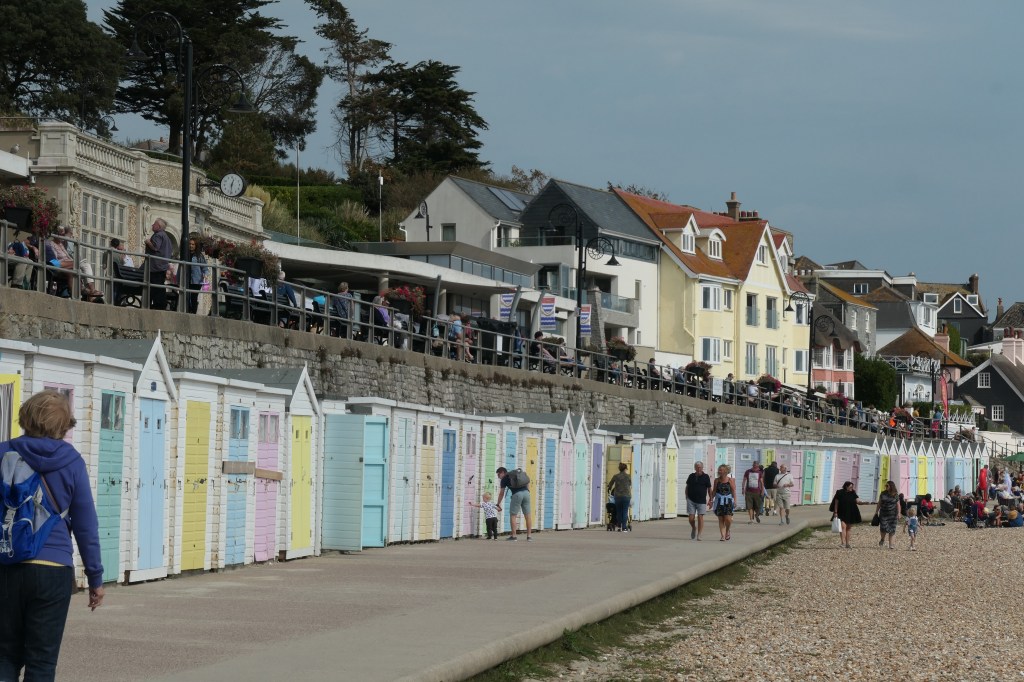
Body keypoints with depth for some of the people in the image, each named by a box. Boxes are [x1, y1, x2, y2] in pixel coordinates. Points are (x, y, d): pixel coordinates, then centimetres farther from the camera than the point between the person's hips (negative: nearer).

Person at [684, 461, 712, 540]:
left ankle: (699, 535, -1)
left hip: (701, 501, -2)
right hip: (691, 500, 2)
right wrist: (687, 497, 9)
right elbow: (687, 487, 17)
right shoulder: (691, 476, 8)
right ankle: (694, 529, 29)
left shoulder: (706, 477, 1)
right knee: (691, 518, -1)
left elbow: (709, 489, 4)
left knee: (700, 517, -7)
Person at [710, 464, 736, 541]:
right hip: (719, 501, 3)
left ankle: (727, 531, 16)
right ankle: (723, 536, 4)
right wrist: (711, 499, 8)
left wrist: (735, 500, -9)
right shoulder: (717, 480, 7)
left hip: (728, 501, -3)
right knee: (720, 519, 0)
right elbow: (714, 491, 13)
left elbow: (733, 491, -2)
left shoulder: (730, 480, -2)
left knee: (727, 518, -11)